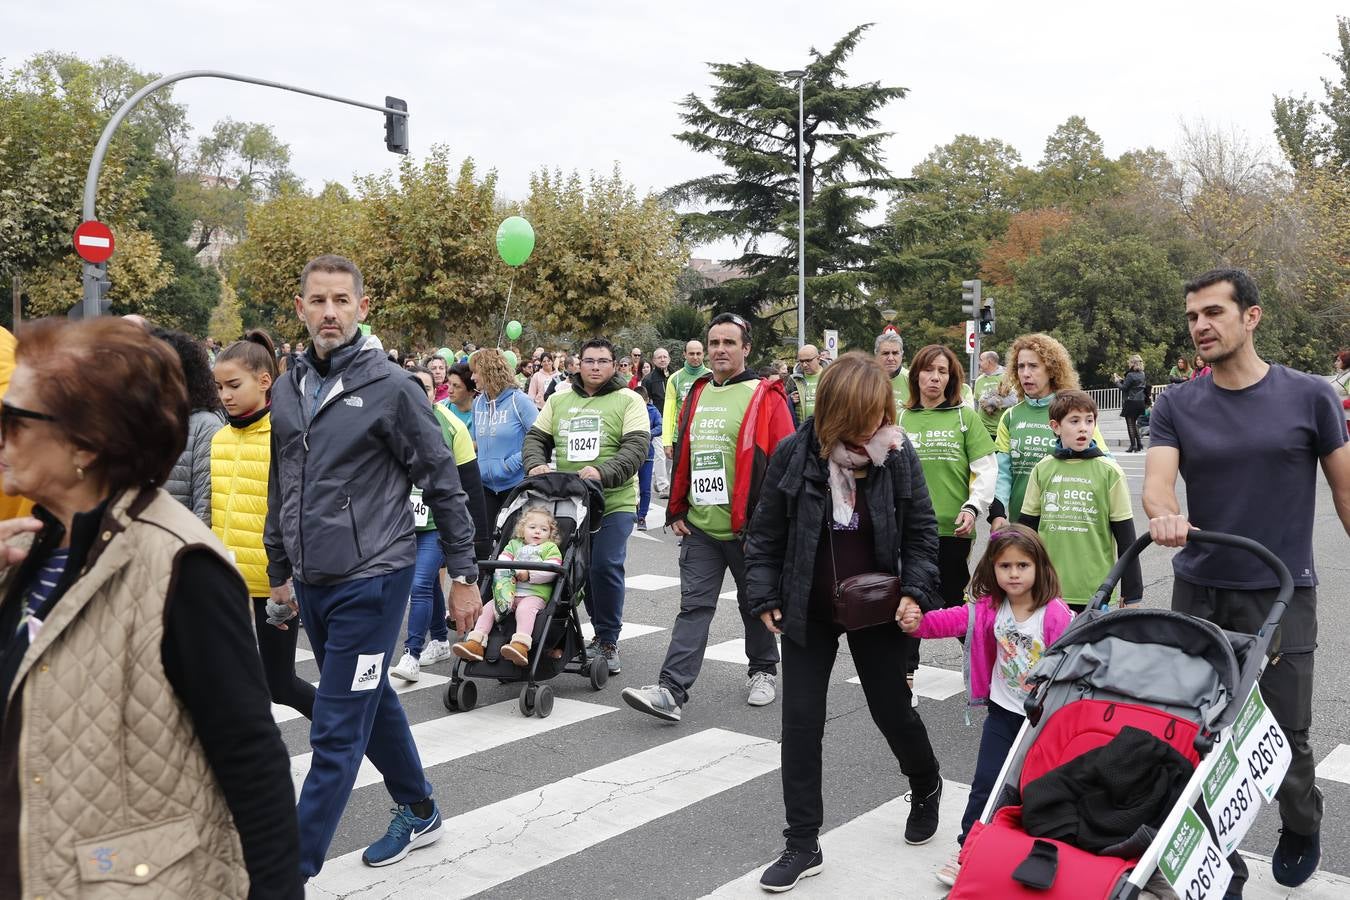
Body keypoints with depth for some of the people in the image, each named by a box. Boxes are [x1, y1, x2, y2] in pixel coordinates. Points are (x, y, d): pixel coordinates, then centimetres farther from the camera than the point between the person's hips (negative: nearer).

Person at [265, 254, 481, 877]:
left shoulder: (392, 387, -10)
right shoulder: (288, 389, 8)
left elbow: (444, 483, -7)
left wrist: (463, 574, -5)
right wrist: (278, 570, 20)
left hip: (371, 579, -7)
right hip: (310, 582, 7)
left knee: (337, 732, -3)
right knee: (372, 705, 19)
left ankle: (293, 871, 5)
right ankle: (418, 812, 38)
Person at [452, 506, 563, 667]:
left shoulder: (550, 548, 13)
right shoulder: (513, 544, 25)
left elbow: (552, 570, -4)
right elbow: (502, 561, 11)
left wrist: (529, 574, -12)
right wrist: (510, 572, -9)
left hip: (535, 594, -5)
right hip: (509, 592, 5)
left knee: (525, 608, -35)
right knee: (488, 607, -14)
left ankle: (521, 646, -52)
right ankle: (475, 643, -22)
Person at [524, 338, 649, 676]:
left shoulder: (628, 401, -2)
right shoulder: (559, 400, 12)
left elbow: (636, 448, -12)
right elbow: (536, 437, 14)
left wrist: (603, 473, -27)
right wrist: (535, 464, -8)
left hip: (614, 502, -4)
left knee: (606, 566, -13)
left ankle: (608, 641, 1)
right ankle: (601, 630, 27)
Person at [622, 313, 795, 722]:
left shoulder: (766, 397, -7)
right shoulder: (696, 395, 10)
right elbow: (682, 455, 15)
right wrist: (677, 511, 12)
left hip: (749, 529, -4)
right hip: (700, 528, 4)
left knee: (755, 606, 13)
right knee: (694, 607, -1)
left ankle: (763, 671, 33)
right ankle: (671, 691, -5)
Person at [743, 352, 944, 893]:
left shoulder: (898, 455, -10)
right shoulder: (792, 455, -12)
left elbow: (921, 534, -3)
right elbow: (765, 535, -3)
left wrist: (915, 595, -14)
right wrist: (764, 598, -7)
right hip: (808, 612, 0)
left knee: (893, 709, 13)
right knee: (801, 722, 1)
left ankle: (926, 786, 46)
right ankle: (803, 845, 13)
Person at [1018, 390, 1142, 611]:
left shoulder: (1109, 472, -3)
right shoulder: (1042, 469, 3)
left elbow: (1125, 537, 0)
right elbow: (1027, 525, 9)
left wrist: (1132, 594, 0)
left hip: (1095, 591, -2)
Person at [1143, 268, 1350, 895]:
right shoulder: (1176, 406, 2)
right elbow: (1157, 480, -12)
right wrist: (1163, 514, -34)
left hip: (1282, 596, -2)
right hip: (1198, 592, 2)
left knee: (1284, 737, 6)